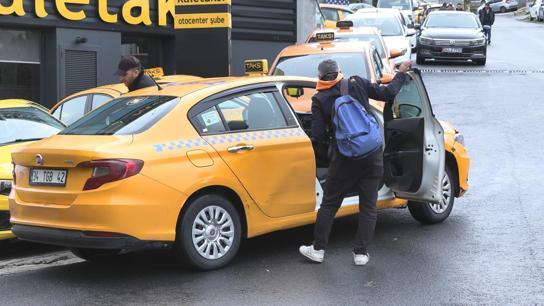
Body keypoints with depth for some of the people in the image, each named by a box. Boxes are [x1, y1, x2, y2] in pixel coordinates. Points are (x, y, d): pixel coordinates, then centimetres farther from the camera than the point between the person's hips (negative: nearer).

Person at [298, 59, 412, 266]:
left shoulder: (319, 100, -4)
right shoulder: (357, 84, -2)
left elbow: (318, 136, -7)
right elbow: (388, 93, 3)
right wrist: (401, 73, 19)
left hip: (344, 159, -1)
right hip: (373, 156, 2)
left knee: (329, 205, 12)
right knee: (368, 206, 10)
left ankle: (318, 250, 17)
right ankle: (361, 252, 11)